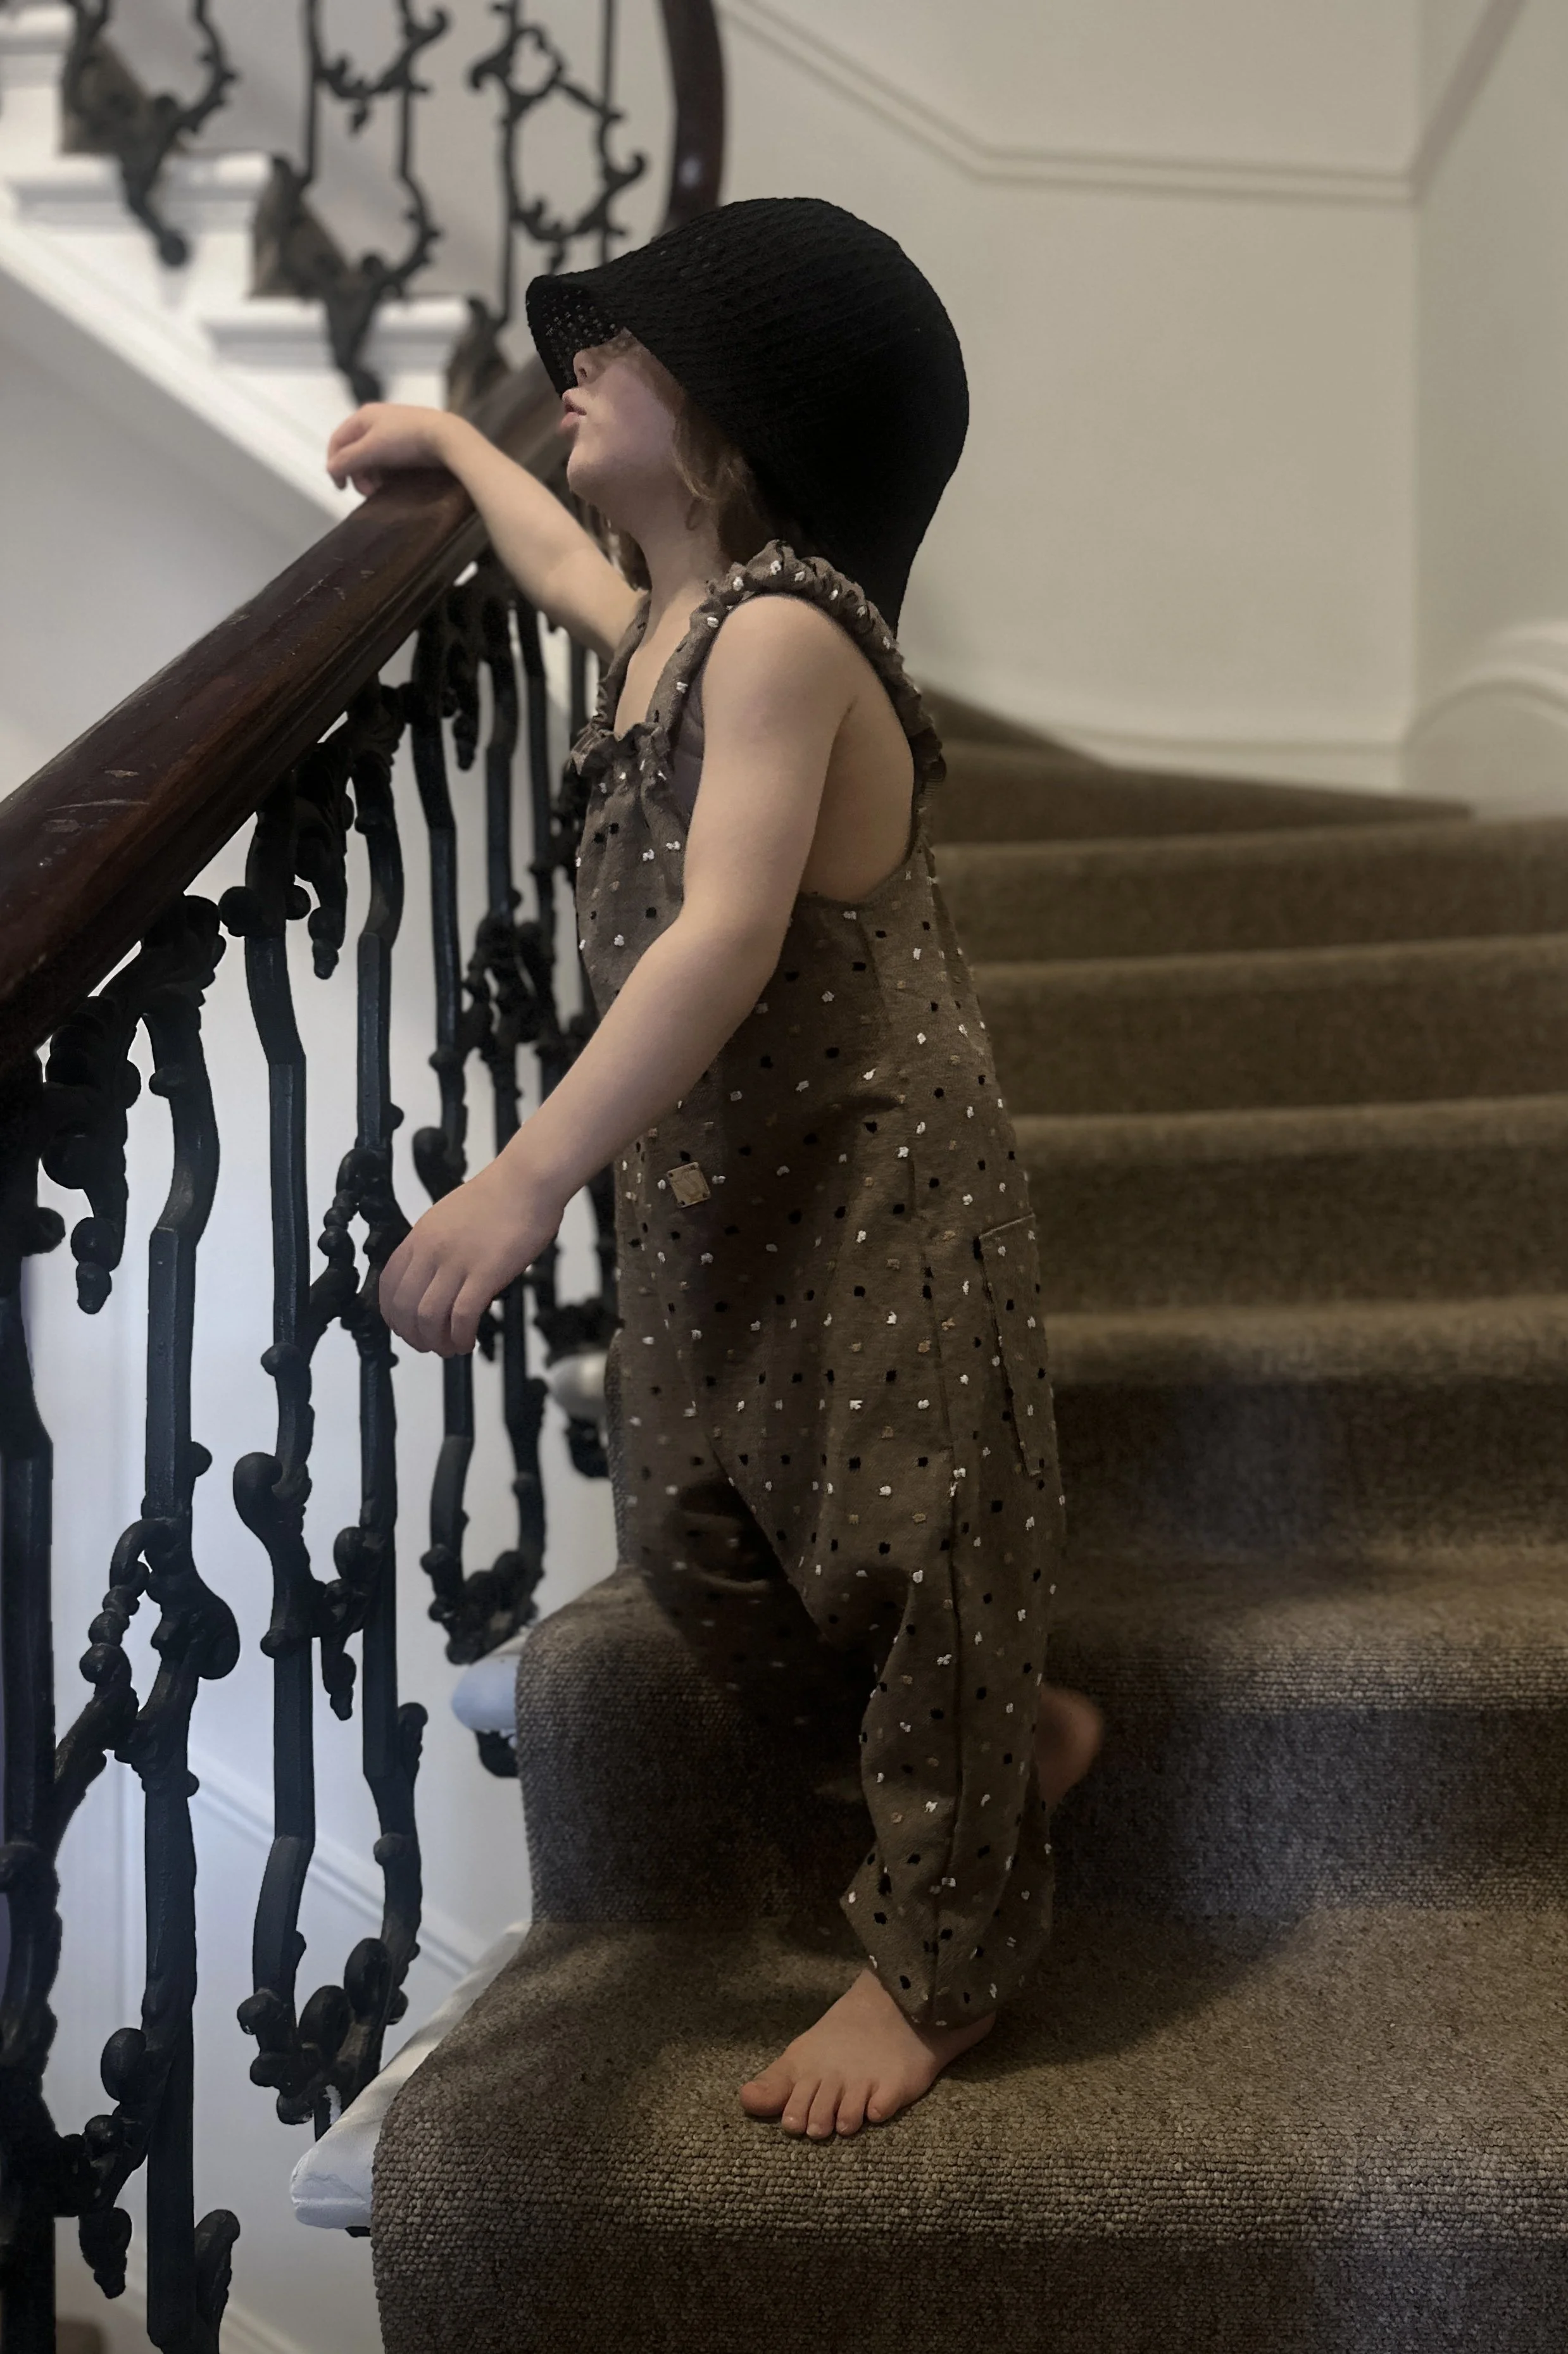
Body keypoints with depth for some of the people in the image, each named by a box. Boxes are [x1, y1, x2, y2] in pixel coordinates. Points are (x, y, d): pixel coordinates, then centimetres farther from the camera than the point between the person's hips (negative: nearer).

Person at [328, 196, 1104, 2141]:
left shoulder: (781, 631, -20)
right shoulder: (665, 615, 9)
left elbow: (724, 941, -30)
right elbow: (563, 561, 35)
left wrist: (522, 1184, -33)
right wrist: (447, 439, 50)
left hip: (873, 1185, -9)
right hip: (708, 1186, 10)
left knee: (900, 1553, 2)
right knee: (699, 1537, 13)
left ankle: (934, 1966, 19)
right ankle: (1004, 1756, 34)